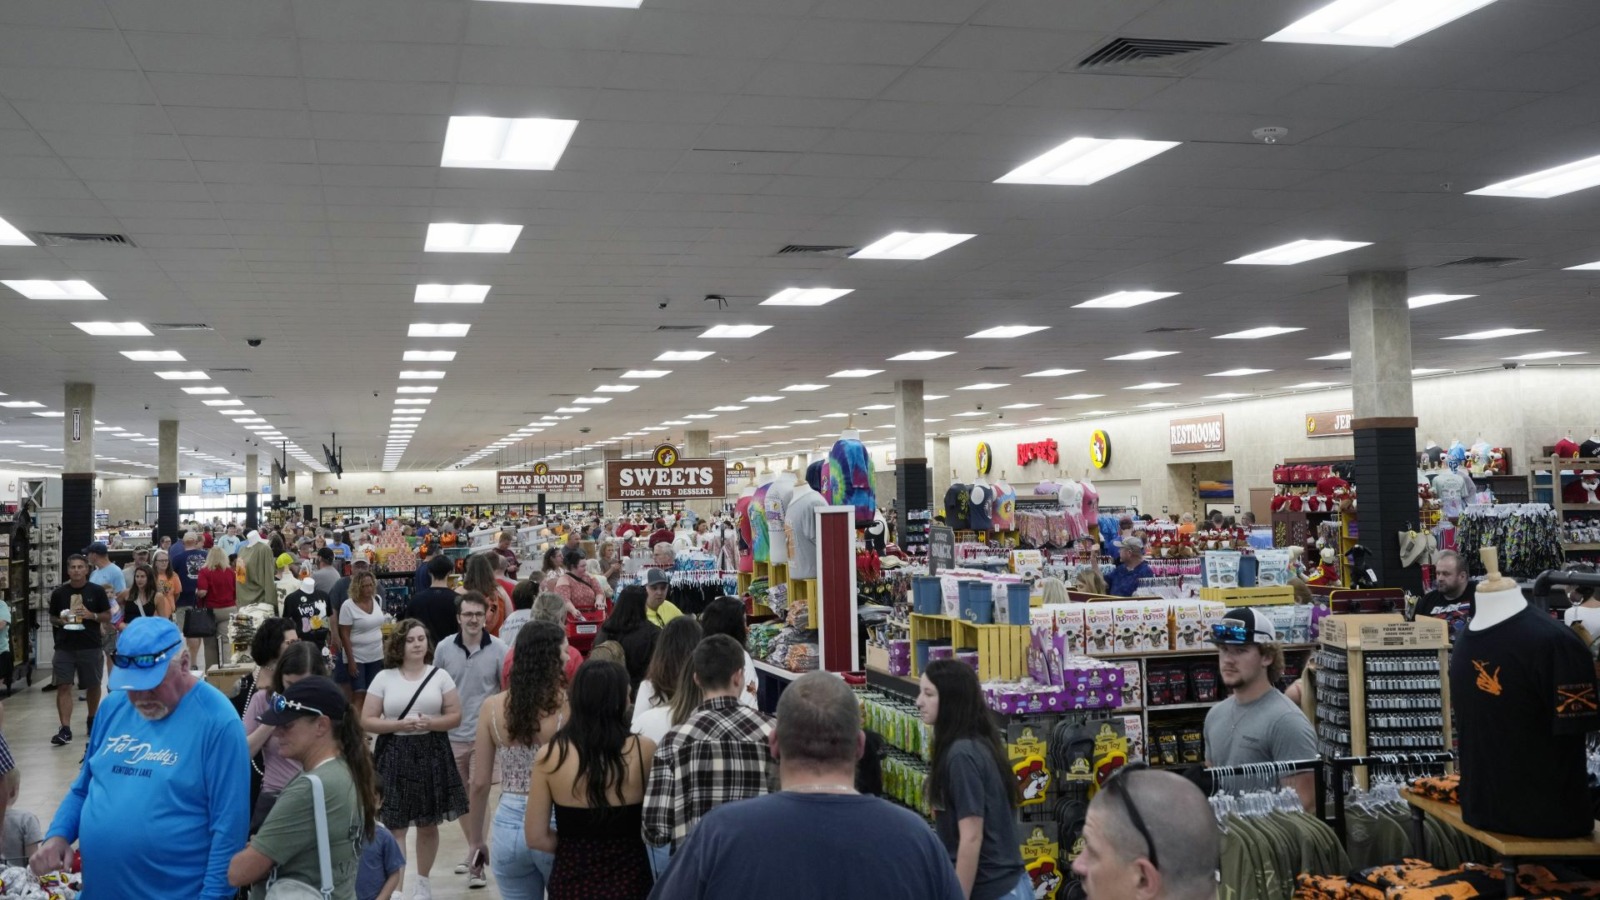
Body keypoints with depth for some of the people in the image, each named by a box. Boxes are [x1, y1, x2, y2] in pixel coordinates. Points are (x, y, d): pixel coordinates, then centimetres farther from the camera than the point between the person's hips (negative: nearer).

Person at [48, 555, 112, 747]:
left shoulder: (97, 591, 0)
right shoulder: (59, 593, 4)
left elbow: (108, 616, 3)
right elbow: (52, 618, 14)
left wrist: (92, 615, -16)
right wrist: (59, 621, -8)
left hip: (91, 647, 0)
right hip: (64, 647, 1)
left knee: (93, 686, 13)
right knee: (63, 686, -7)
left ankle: (92, 721, 33)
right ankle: (65, 729, -9)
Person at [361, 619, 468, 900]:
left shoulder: (440, 676, 2)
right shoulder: (384, 678, 0)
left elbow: (455, 716, 2)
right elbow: (367, 720, -2)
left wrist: (430, 723, -16)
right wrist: (400, 724, -15)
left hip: (432, 754, 1)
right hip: (395, 756, -1)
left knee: (428, 824, 11)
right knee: (395, 826, -5)